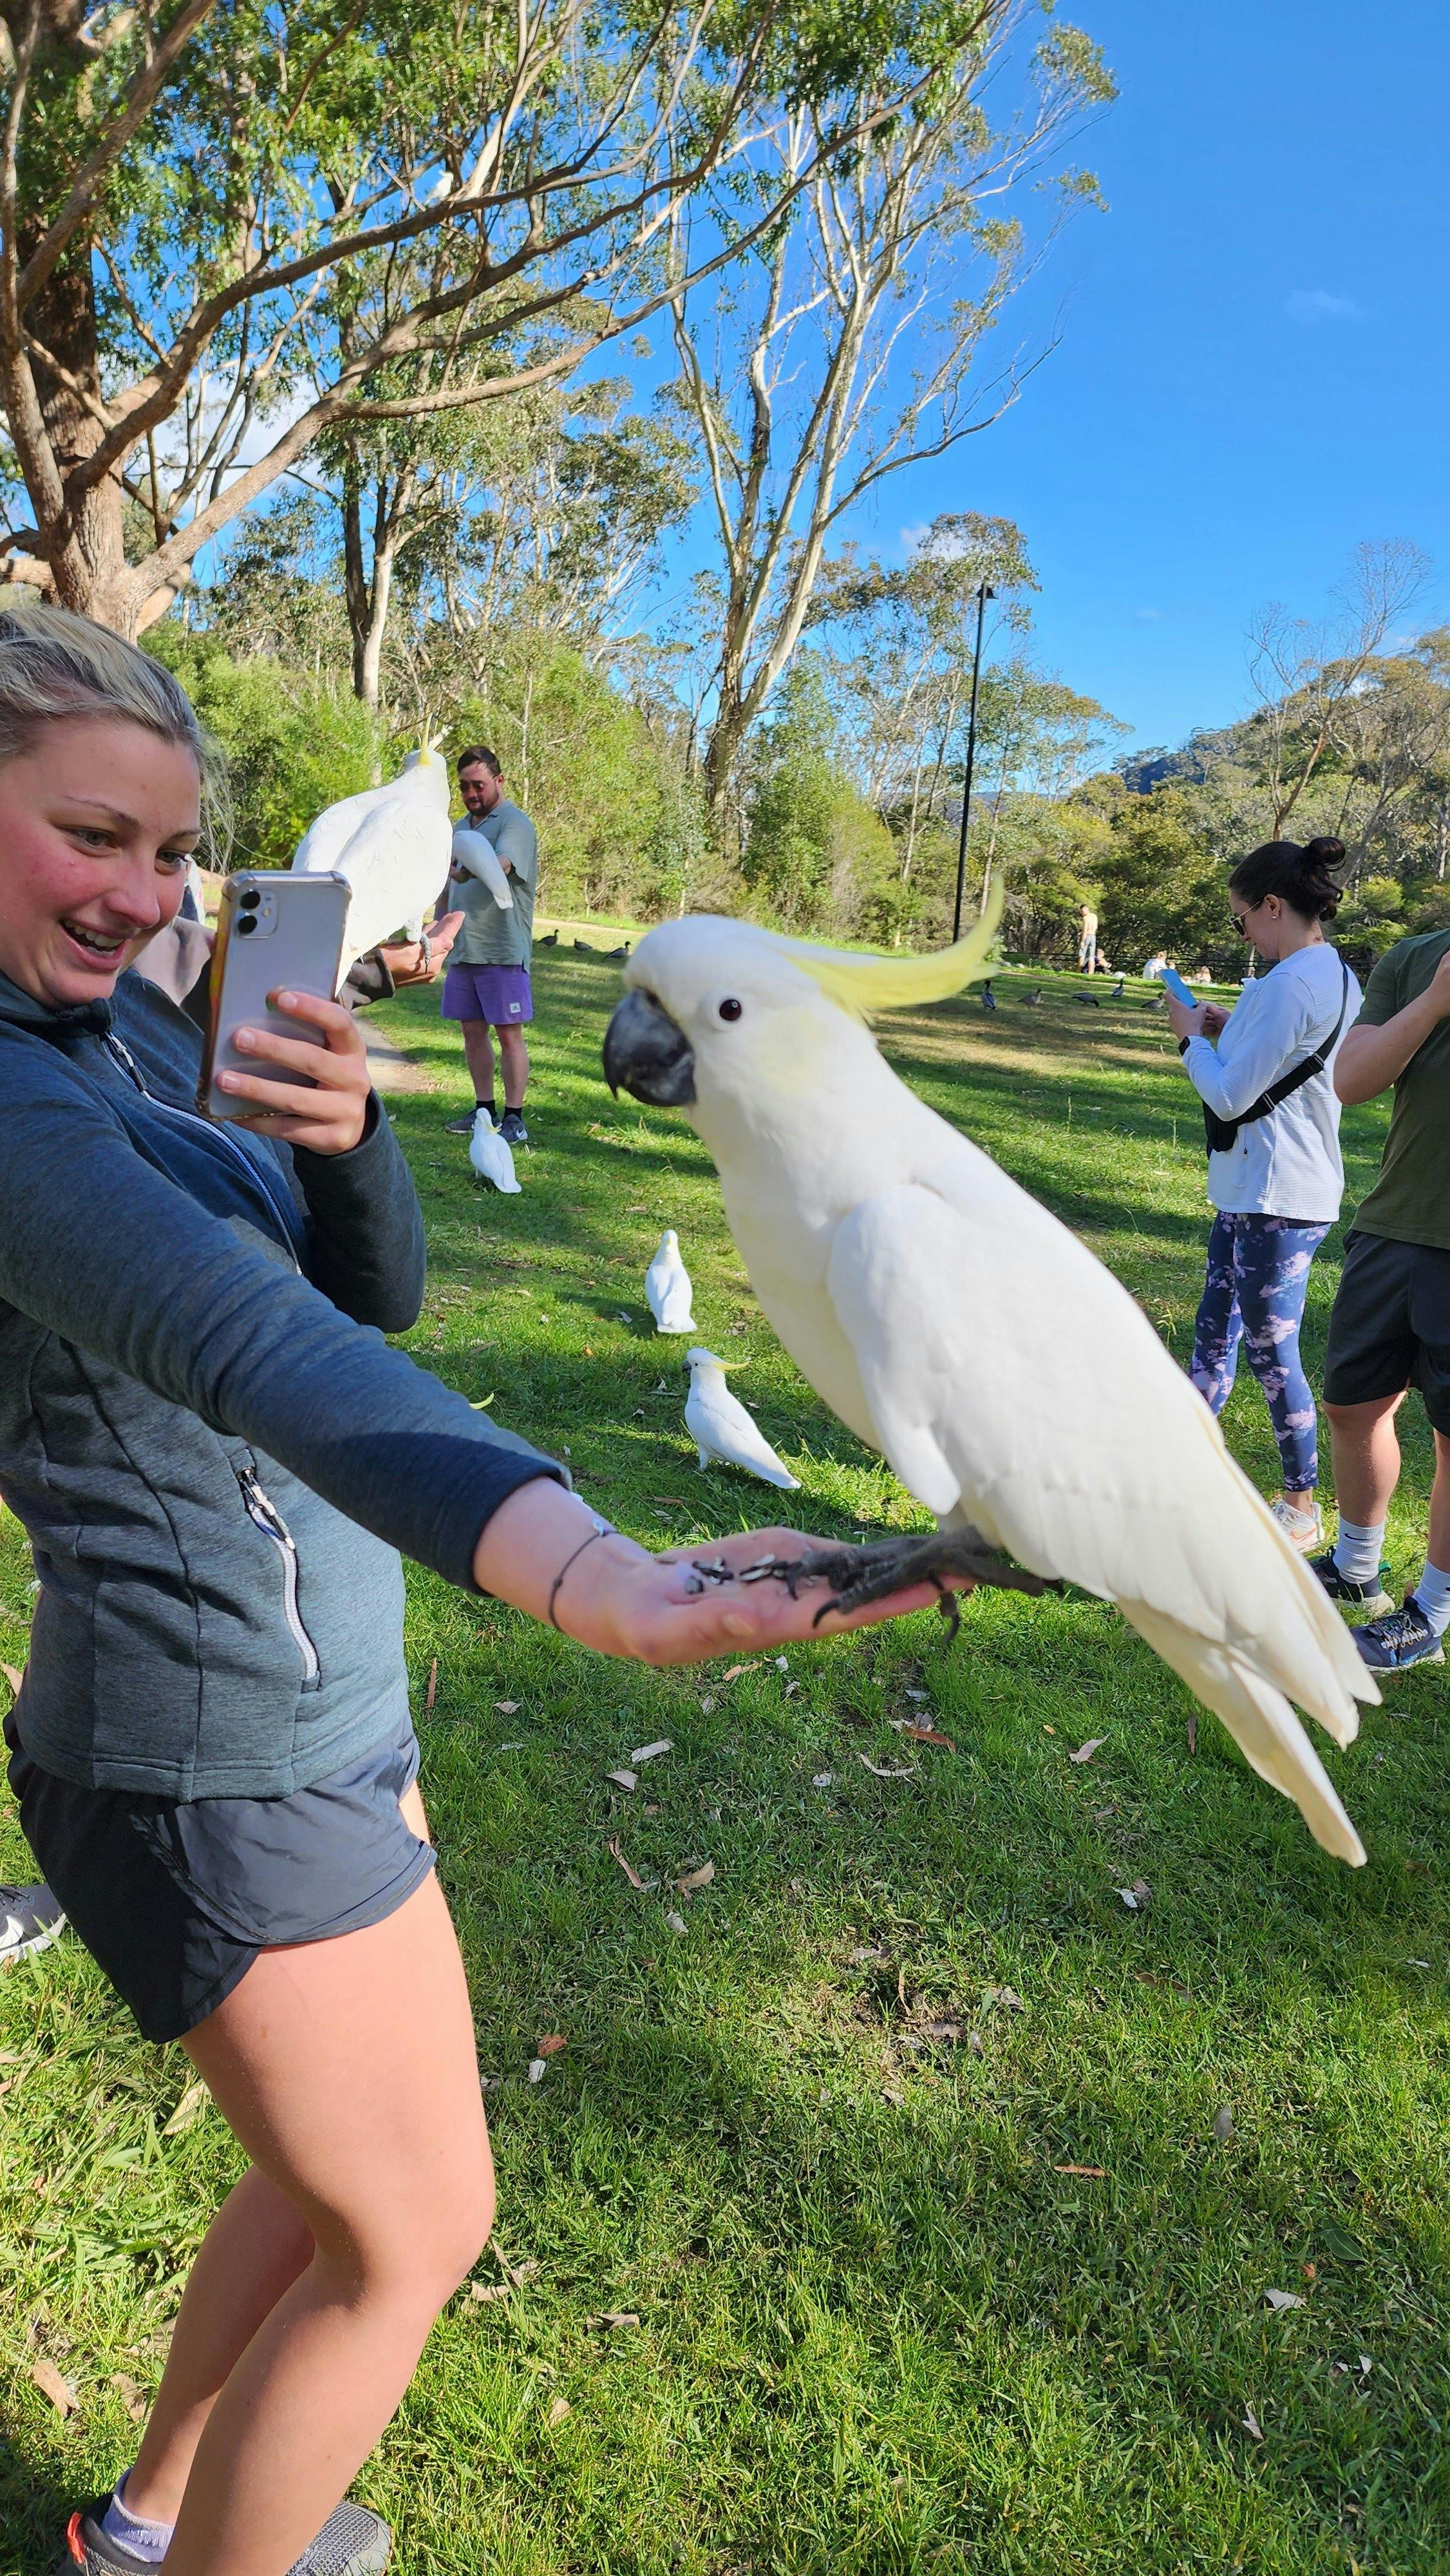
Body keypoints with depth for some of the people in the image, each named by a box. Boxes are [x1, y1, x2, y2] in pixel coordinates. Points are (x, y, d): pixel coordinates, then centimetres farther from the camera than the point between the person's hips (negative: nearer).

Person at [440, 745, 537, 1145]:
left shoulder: (515, 823, -8)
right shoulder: (463, 826, 18)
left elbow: (499, 866, -28)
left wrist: (467, 869, -48)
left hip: (503, 948, -8)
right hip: (463, 947, 8)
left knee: (509, 1033, -4)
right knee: (473, 1030, 11)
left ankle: (514, 1118, 1)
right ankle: (484, 1109, 21)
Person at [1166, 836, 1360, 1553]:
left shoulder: (1290, 985, -21)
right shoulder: (1336, 976, 12)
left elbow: (1231, 1096, -19)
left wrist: (1191, 1038, -3)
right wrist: (1230, 1032, 10)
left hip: (1277, 1201, -10)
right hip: (1254, 1190, 10)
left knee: (1271, 1352, 0)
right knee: (1214, 1330, 17)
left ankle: (1302, 1507, 14)